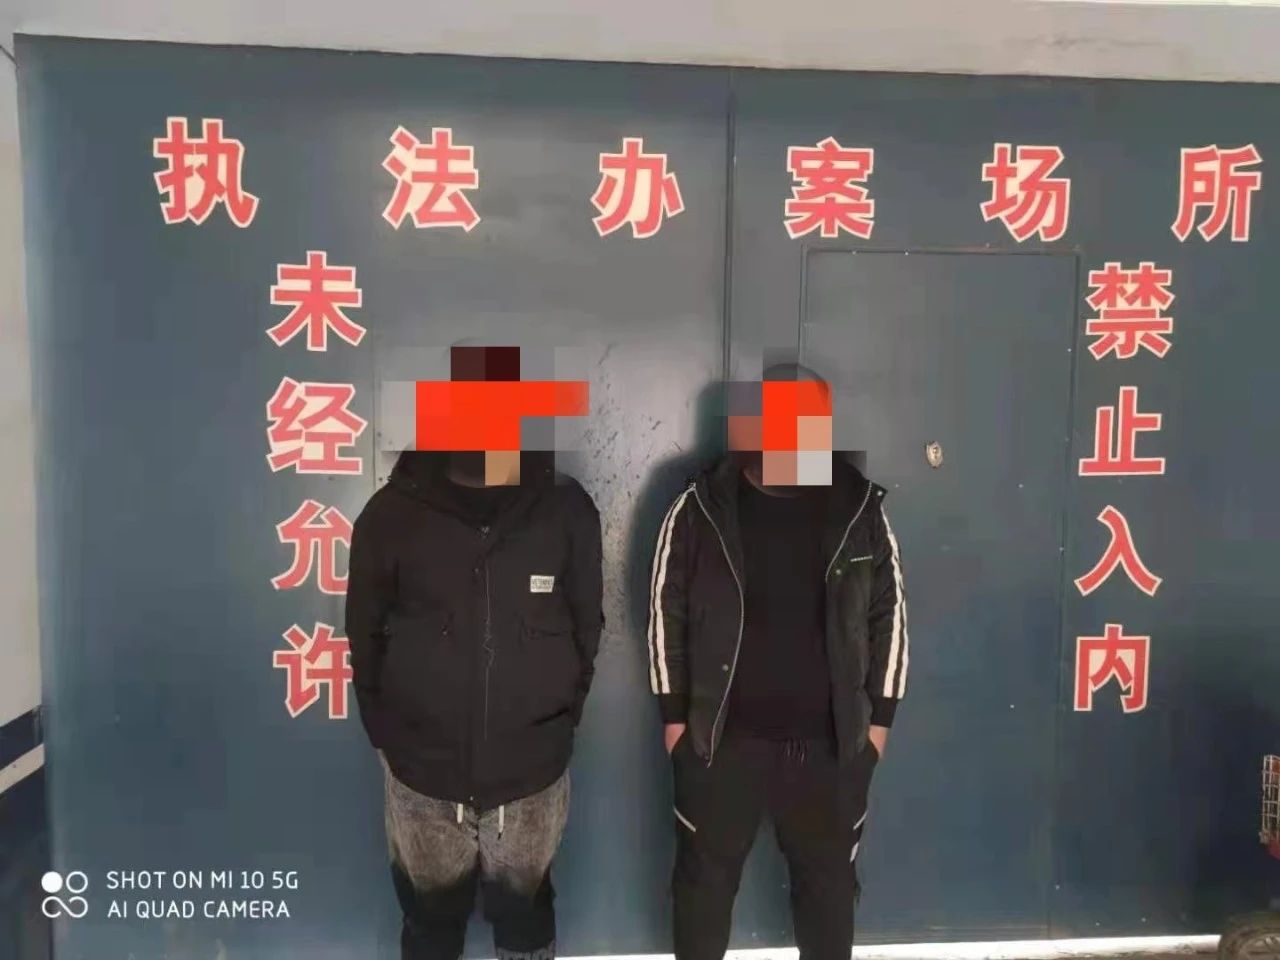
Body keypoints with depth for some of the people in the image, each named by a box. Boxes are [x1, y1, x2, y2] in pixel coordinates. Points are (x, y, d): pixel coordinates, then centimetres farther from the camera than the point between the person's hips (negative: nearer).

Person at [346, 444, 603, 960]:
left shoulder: (566, 509, -9)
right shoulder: (391, 514, -10)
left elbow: (587, 626, 2)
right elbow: (365, 636, 0)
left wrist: (563, 715, 2)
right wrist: (384, 732, 0)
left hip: (531, 772, 0)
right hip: (422, 772, 0)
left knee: (525, 913, 21)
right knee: (431, 912, 20)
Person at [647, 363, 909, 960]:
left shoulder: (860, 509, -2)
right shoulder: (700, 508, -7)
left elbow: (889, 615, 4)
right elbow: (666, 612, -2)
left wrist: (879, 716, 3)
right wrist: (674, 714, -2)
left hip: (832, 740, 2)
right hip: (722, 735, -1)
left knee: (829, 876, 17)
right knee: (706, 874, 13)